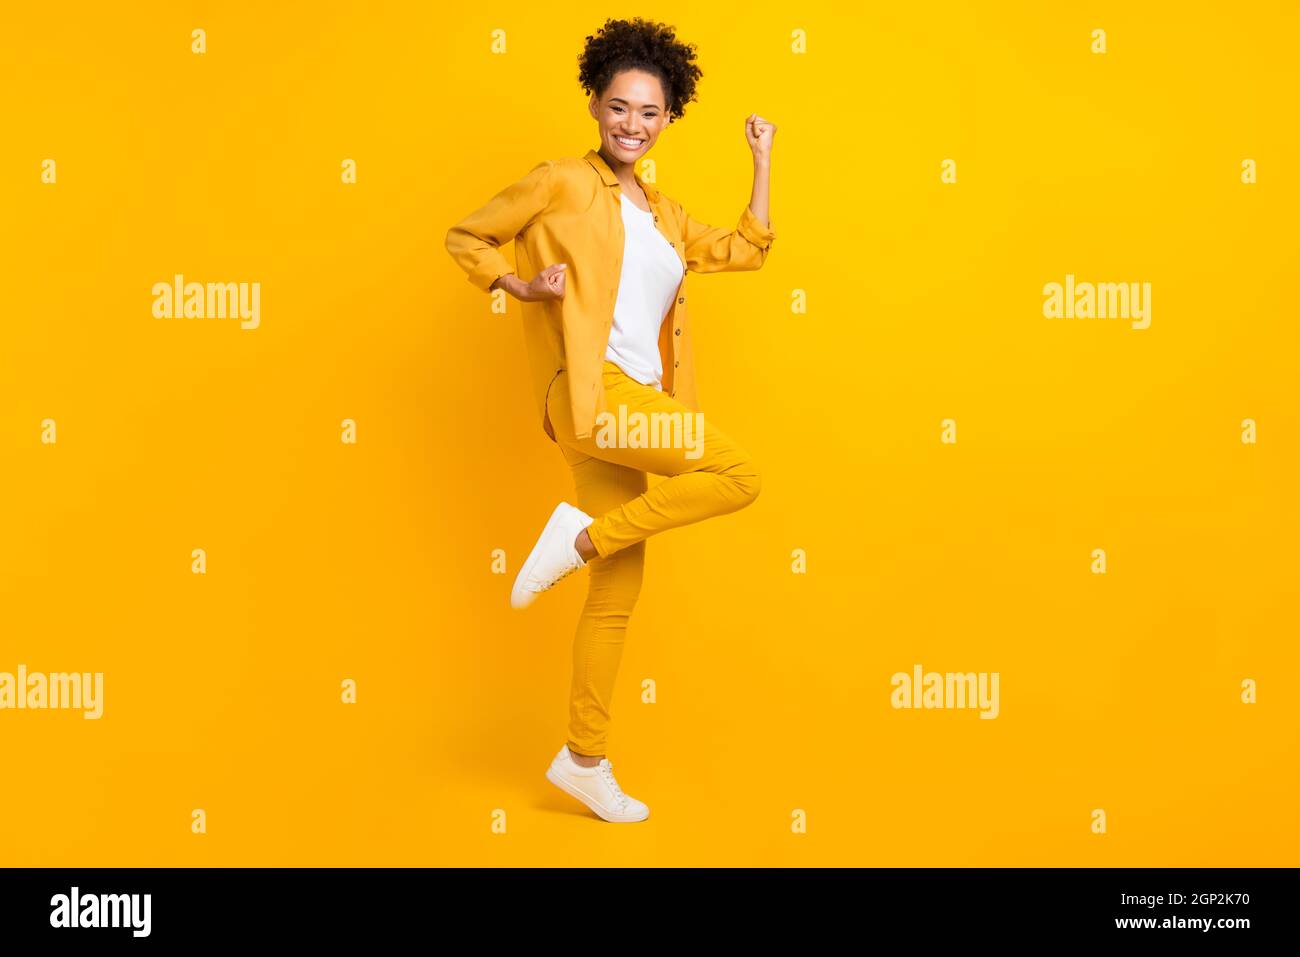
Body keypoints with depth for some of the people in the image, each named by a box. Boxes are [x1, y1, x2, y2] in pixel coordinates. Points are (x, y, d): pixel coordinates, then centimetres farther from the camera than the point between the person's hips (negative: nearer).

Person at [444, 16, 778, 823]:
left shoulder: (663, 214, 19)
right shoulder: (562, 183, 1)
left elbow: (746, 251, 22)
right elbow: (466, 238, 6)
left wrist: (763, 161, 23)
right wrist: (522, 286, -10)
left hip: (637, 404, 7)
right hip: (590, 390, -7)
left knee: (620, 590, 7)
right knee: (738, 476, -20)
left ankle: (585, 760, 17)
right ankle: (582, 537, -9)